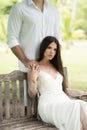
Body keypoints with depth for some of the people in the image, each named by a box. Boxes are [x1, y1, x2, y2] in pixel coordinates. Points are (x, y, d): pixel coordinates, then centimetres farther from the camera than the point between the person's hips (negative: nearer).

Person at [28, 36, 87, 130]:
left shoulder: (56, 67, 23)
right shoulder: (35, 68, 5)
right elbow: (32, 94, 4)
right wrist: (33, 80, -15)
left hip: (64, 101, 6)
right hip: (48, 105, -5)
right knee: (77, 107, -33)